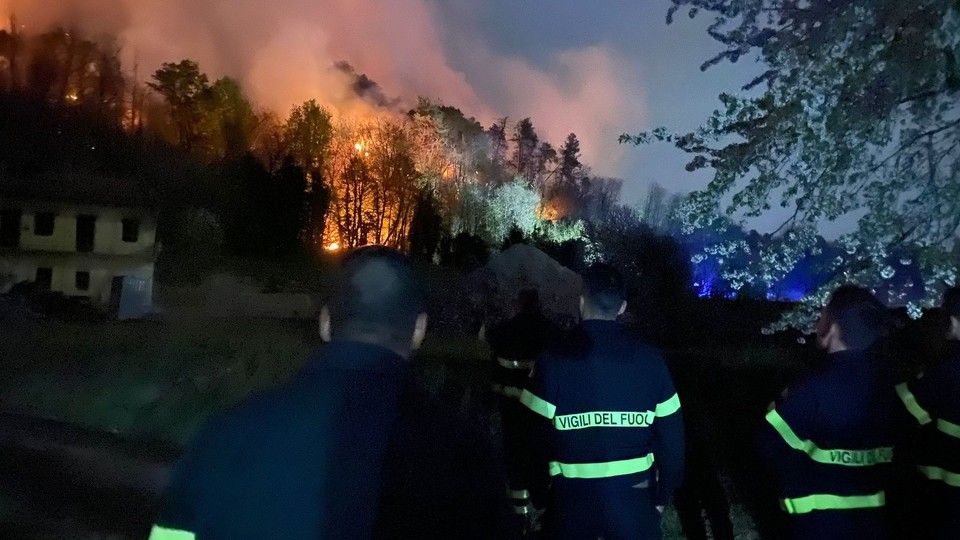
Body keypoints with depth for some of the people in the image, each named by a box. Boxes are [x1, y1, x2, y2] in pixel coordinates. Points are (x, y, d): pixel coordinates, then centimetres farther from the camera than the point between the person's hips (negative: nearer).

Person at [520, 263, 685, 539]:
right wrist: (663, 493, 9)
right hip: (634, 494, 1)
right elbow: (671, 435, -3)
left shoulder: (554, 360, -12)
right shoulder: (650, 359, -6)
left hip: (573, 496, -1)